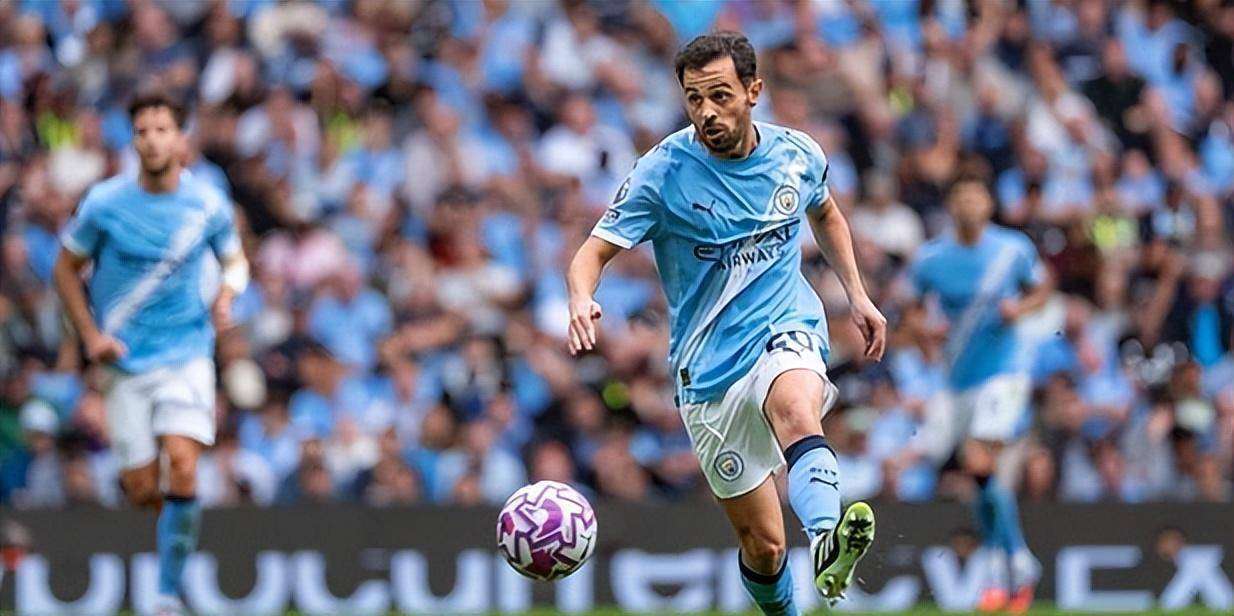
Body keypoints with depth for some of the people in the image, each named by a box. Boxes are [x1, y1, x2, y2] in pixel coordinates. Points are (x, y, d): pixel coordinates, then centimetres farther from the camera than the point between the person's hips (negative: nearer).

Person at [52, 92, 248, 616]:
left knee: (182, 465, -21)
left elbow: (235, 259, 14)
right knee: (142, 491, -2)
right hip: (126, 358, 0)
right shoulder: (104, 203, -7)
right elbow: (66, 269, 5)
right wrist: (91, 336, -5)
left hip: (187, 352, 0)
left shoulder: (207, 203, -3)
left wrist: (228, 292, -9)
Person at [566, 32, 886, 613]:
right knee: (763, 543, -1)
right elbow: (593, 252, -11)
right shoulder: (663, 172, -9)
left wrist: (857, 294, 16)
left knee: (795, 405, -39)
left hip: (787, 331, 0)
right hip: (708, 368, 0)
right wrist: (581, 302, -34)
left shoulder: (798, 154, 1)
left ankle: (829, 546, -63)